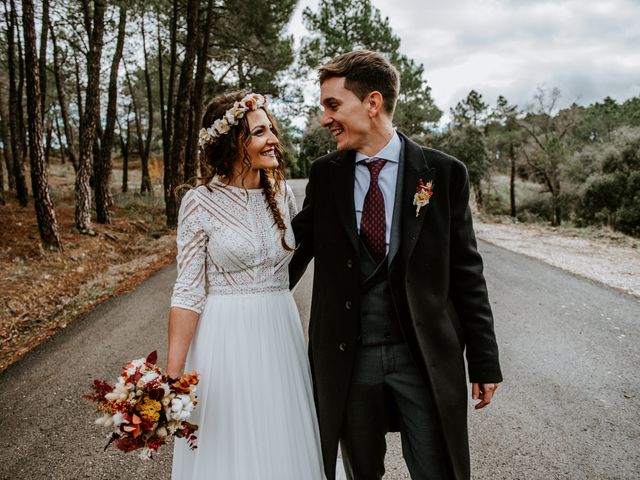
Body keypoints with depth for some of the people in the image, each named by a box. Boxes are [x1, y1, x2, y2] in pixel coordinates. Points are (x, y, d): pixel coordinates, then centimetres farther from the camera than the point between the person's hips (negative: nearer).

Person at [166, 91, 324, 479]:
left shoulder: (282, 192, 3)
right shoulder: (200, 203, -10)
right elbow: (189, 291, -10)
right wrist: (173, 374, -13)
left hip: (281, 336, 4)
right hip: (227, 341, -4)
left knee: (284, 447, 15)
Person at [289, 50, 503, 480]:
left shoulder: (444, 173, -5)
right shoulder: (325, 174, 2)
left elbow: (466, 272, -2)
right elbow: (297, 247, 10)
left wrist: (484, 360, 0)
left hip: (426, 357, -2)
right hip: (346, 357, 3)